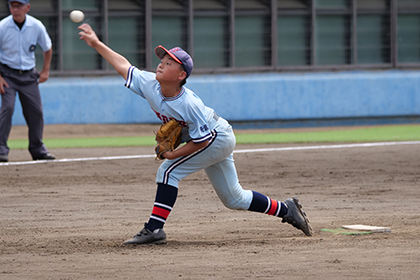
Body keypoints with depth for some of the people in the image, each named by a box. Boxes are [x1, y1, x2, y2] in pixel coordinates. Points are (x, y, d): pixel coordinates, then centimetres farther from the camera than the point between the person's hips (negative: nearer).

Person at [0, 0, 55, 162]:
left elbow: (47, 48, 11)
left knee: (36, 111, 5)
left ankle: (37, 149, 19)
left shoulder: (37, 26, -6)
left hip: (28, 75, 3)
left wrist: (45, 71, 7)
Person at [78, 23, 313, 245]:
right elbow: (124, 66, -6)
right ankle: (286, 210, 29)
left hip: (218, 138, -8)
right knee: (234, 199, 16)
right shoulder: (150, 85, -16)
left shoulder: (189, 104, -35)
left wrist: (175, 154, -25)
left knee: (169, 170, -19)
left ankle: (154, 229, -17)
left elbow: (203, 140, -27)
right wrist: (96, 43, -10)